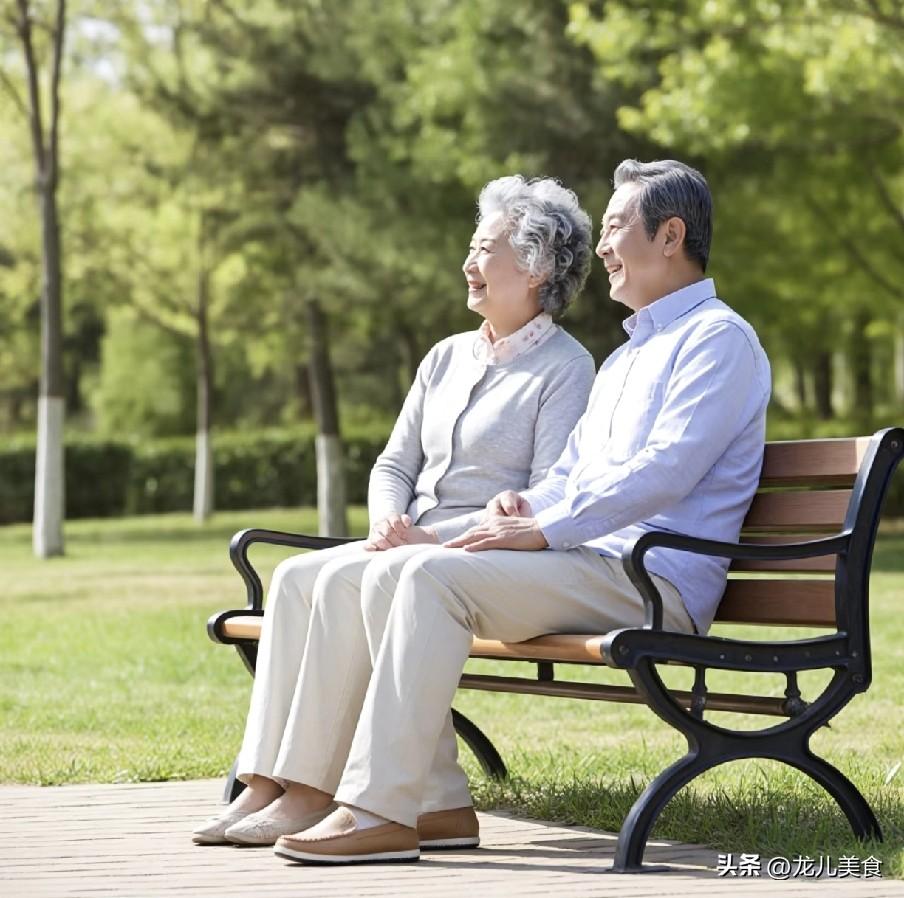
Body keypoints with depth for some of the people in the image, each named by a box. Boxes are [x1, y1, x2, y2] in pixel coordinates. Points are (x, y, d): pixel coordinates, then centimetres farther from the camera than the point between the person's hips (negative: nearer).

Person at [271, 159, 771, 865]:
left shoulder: (719, 338, -4)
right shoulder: (626, 357, 29)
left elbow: (664, 471, -17)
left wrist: (543, 530, -19)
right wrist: (525, 502, 4)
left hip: (651, 578, -9)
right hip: (587, 565, 10)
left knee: (436, 575, -26)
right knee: (391, 576, -6)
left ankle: (379, 813, -28)